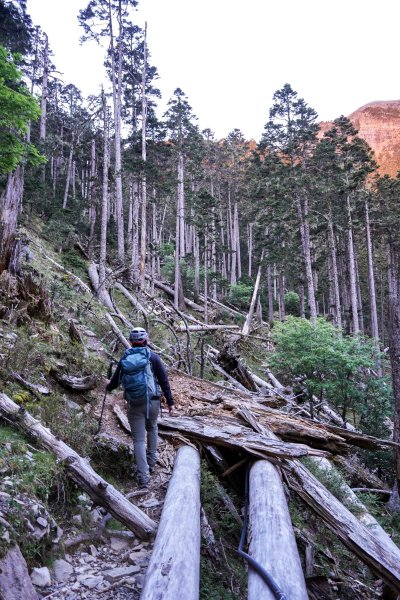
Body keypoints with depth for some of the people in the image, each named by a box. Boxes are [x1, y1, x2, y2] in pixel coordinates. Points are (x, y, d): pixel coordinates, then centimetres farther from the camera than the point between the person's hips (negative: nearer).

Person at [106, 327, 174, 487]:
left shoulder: (125, 358, 1)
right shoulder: (153, 357, -4)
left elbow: (116, 380, 10)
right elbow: (164, 381, -5)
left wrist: (108, 386, 33)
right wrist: (170, 402, 1)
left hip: (134, 405, 0)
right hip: (153, 402, 0)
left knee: (138, 440, 5)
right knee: (152, 429, 27)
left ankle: (143, 477, 1)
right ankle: (151, 462, 32)